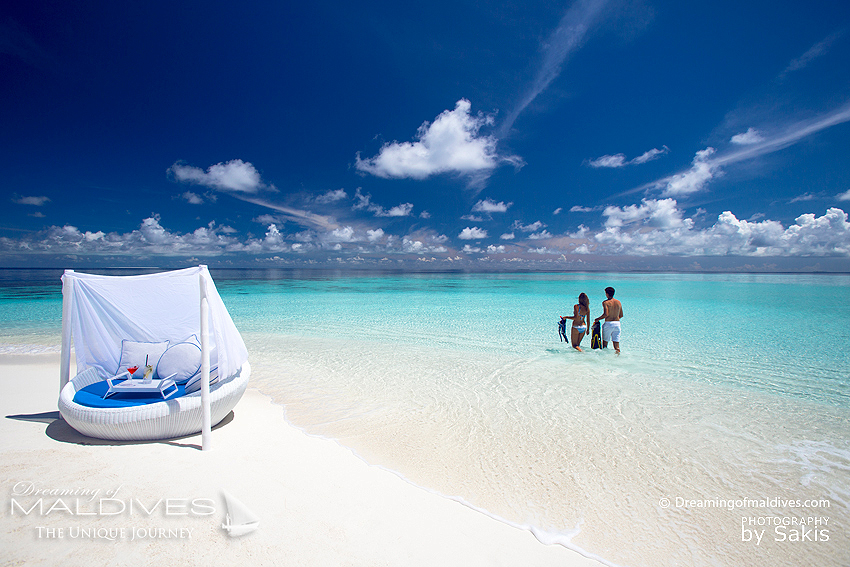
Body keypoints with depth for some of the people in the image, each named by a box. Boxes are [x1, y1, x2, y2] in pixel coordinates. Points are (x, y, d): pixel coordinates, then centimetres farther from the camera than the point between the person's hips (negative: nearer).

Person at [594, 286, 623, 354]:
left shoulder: (605, 302, -8)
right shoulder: (618, 302, 9)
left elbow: (606, 314, -20)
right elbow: (621, 315, 13)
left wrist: (597, 319, -7)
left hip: (608, 323, -4)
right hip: (617, 323, 4)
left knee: (605, 342, 9)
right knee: (616, 342, 4)